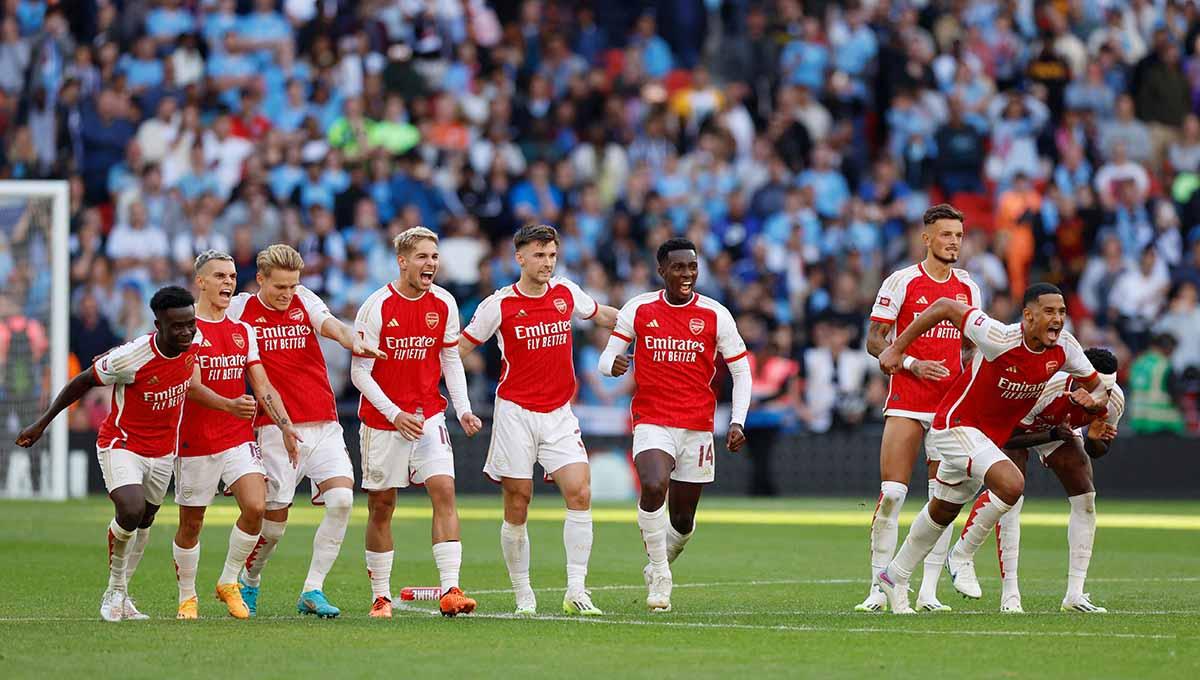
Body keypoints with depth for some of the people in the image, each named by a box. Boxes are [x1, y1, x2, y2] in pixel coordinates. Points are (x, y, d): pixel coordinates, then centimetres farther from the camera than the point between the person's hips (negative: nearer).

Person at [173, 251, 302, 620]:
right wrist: (230, 405, -33)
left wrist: (286, 426, -1)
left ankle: (229, 582, 3)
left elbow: (262, 386, 12)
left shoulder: (243, 331, 11)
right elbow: (193, 386, -17)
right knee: (191, 524, 4)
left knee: (256, 507, -16)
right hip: (195, 443, -4)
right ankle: (187, 598, 23)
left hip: (239, 438, 4)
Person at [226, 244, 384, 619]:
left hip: (323, 425, 2)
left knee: (341, 499, -17)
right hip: (276, 429, -2)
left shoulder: (305, 301, 7)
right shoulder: (240, 309, 2)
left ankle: (313, 591, -7)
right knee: (274, 522, -1)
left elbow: (335, 327, -10)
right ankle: (249, 583, 29)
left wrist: (355, 340, -32)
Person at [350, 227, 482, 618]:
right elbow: (360, 371, -10)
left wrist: (463, 410, -2)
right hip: (381, 419, -3)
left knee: (444, 491, -14)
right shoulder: (377, 307, -12)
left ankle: (450, 590, -19)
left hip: (428, 416, 3)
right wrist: (395, 414, -18)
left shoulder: (444, 304, 0)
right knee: (381, 507, 5)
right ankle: (381, 596, 17)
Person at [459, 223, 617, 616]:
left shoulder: (566, 293, 5)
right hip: (515, 412, -3)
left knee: (580, 492, -13)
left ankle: (576, 591, -12)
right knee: (517, 504, 0)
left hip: (559, 413, 3)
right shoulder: (499, 305, -5)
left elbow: (600, 315, 26)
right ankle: (522, 595, 10)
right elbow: (459, 348, 4)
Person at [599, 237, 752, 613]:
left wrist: (737, 422, -5)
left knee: (683, 521, 7)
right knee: (653, 487, -29)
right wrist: (612, 364, -20)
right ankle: (660, 574, -14)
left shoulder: (715, 315, 0)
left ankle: (657, 569, 37)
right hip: (652, 422, -2)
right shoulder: (638, 309, 0)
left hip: (697, 427, 2)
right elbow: (607, 358, 5)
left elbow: (741, 371, 7)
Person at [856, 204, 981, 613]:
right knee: (891, 492, -10)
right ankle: (879, 587, -3)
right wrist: (912, 364, -17)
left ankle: (929, 591, 6)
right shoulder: (901, 282, -4)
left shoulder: (967, 287, 10)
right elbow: (874, 341, -3)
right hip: (906, 402, -4)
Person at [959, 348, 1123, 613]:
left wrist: (1093, 438, -32)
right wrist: (1054, 435, -44)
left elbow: (1100, 450, -8)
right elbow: (1012, 438, -32)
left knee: (1085, 499, -6)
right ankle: (1010, 593, -17)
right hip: (1013, 427, -5)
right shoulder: (1043, 387, -43)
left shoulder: (1113, 401, -26)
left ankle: (1075, 594, -1)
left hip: (1060, 429, 5)